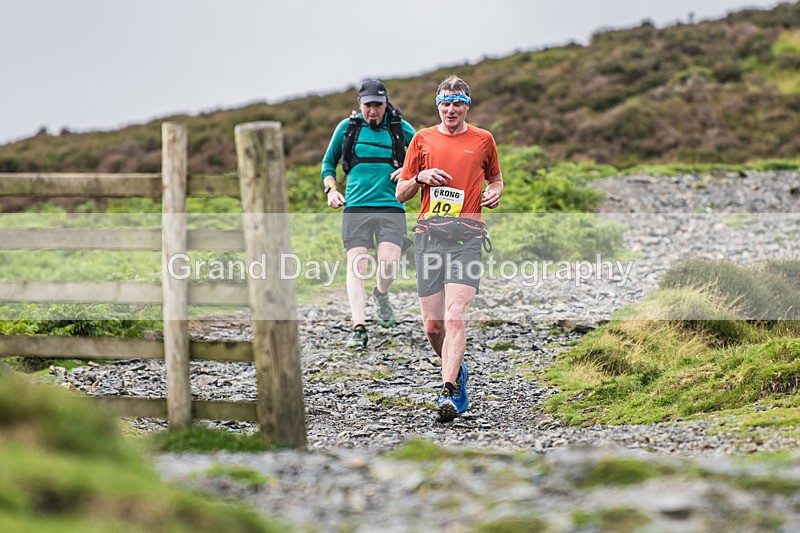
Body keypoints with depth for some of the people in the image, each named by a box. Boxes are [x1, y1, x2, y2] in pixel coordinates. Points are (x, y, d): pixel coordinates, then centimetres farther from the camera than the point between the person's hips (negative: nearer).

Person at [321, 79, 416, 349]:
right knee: (357, 265, -11)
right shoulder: (347, 127, 9)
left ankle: (381, 295, 19)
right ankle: (359, 329, -11)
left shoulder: (400, 127, 7)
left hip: (391, 207, -1)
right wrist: (331, 189, 4)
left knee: (389, 264, -16)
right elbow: (328, 162, 21)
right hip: (356, 206, 1)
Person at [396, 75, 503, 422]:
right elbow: (401, 194, 16)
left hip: (467, 235, -2)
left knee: (455, 315, -19)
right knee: (432, 325, 2)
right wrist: (421, 178, -4)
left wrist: (495, 192, 5)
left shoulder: (483, 140, 11)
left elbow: (495, 177, 28)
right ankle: (457, 371, 29)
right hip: (429, 233, 2)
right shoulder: (422, 139, 13)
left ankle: (449, 391, -25)